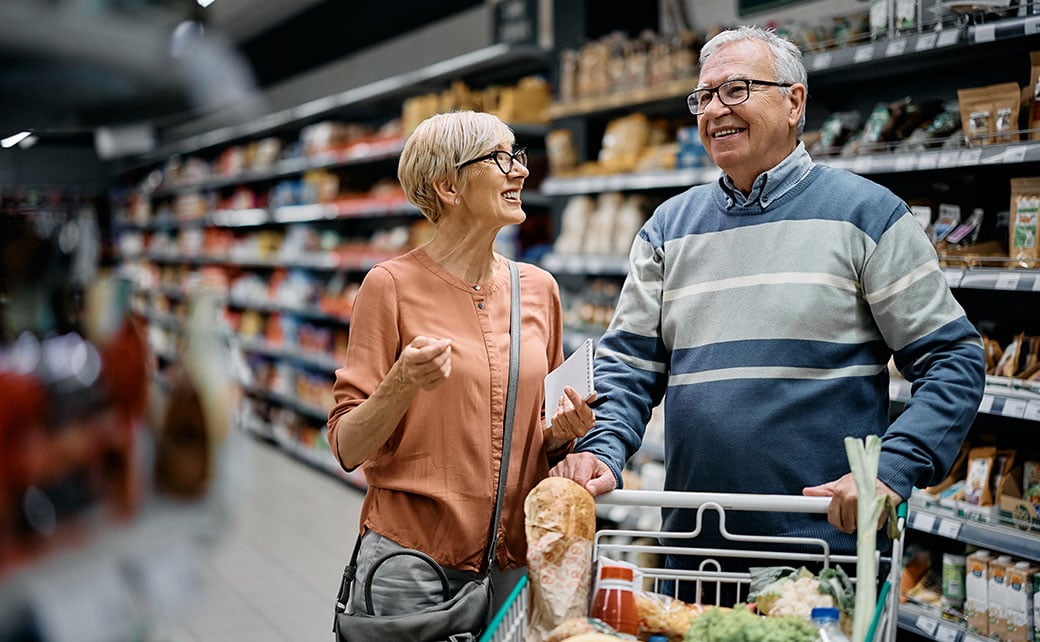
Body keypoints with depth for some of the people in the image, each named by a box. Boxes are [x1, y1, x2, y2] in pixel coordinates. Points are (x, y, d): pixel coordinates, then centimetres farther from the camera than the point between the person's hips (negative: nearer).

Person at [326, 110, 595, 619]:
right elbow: (347, 447, -8)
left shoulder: (539, 289, 7)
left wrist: (563, 432, -4)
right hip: (411, 562, -4)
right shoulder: (392, 285, -7)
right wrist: (402, 385, -25)